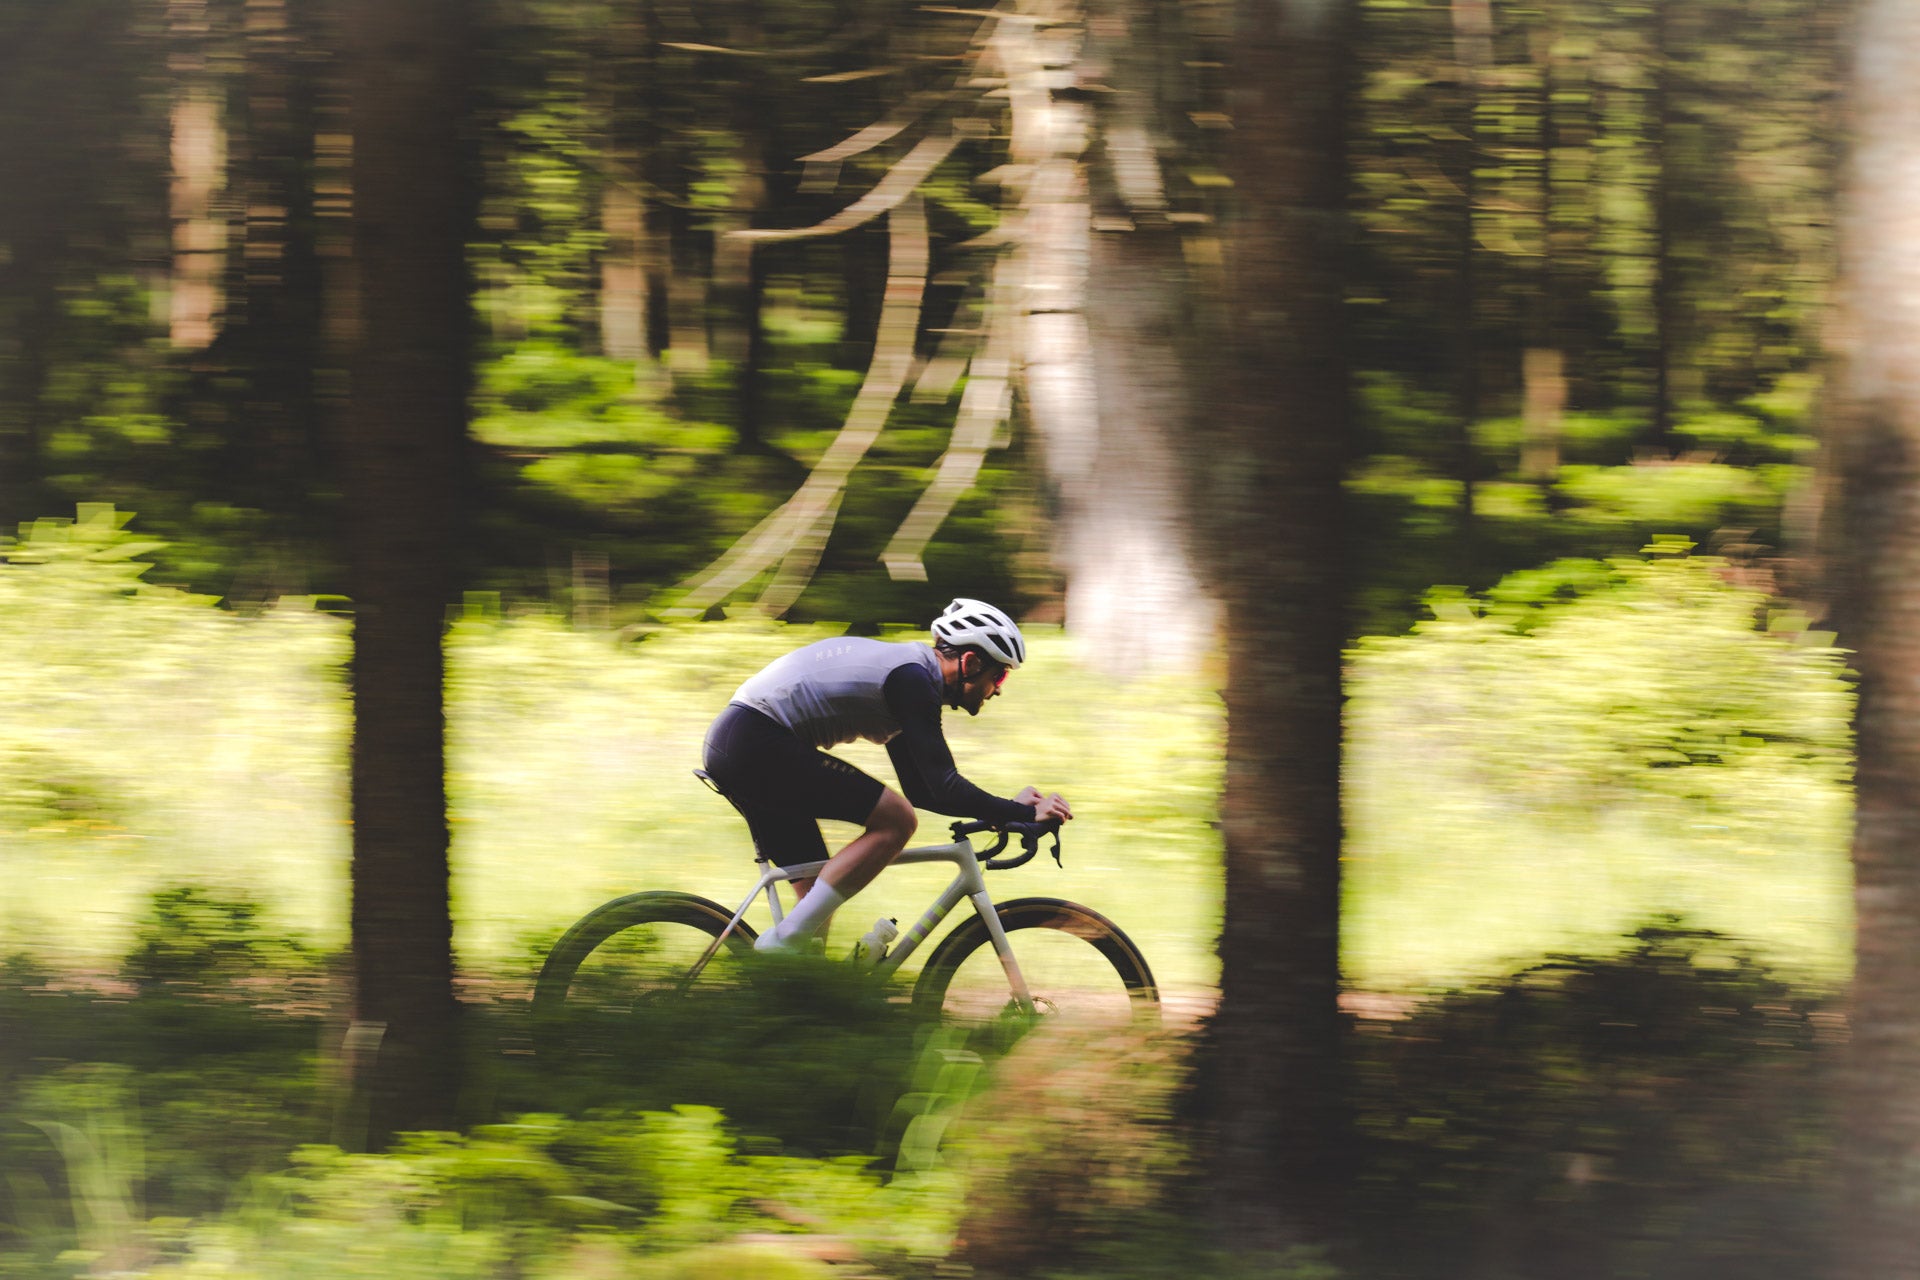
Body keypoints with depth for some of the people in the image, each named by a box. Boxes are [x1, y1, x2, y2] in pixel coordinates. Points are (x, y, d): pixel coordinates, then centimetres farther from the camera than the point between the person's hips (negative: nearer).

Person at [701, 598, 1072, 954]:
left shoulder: (906, 672, 19)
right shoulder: (914, 679, -12)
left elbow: (920, 789, 25)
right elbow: (943, 788, -19)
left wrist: (1006, 809, 20)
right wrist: (1024, 814, -13)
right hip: (758, 744, -11)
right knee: (896, 819, -13)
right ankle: (781, 944, -14)